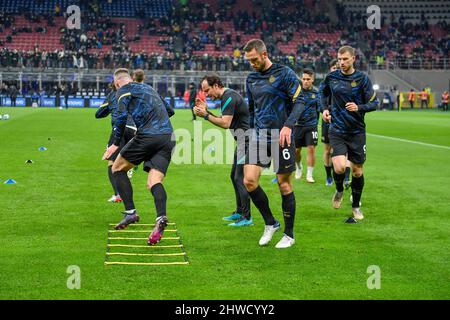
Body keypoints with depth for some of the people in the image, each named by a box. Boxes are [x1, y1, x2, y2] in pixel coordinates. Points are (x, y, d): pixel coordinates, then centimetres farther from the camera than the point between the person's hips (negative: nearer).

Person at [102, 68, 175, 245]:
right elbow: (169, 111, 34)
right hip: (168, 137, 6)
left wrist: (116, 143, -5)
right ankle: (161, 216, -32)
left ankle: (130, 212, 1)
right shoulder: (148, 88, 28)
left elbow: (122, 116, -9)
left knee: (118, 168, 13)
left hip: (147, 136, -6)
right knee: (154, 182, -3)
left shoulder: (123, 91, 7)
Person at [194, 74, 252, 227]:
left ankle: (246, 217, -8)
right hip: (242, 141, 11)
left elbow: (225, 124, -24)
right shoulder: (227, 96, 15)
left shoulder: (229, 97, -17)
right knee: (234, 175, 16)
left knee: (240, 178, -10)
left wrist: (206, 115, -17)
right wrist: (207, 111, 7)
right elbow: (224, 121, 16)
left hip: (247, 140, -11)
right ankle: (239, 211, 25)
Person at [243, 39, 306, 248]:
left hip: (281, 137, -5)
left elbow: (299, 101, -11)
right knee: (249, 181, -8)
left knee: (284, 185, 0)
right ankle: (270, 223, 11)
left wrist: (288, 125, -24)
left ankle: (289, 235, 13)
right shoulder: (251, 79, 12)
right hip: (258, 136, 5)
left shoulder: (284, 74, -6)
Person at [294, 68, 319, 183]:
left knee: (311, 148, -8)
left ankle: (309, 175, 0)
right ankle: (298, 168, 36)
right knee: (296, 150, 8)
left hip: (311, 125, 0)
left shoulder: (316, 93, 3)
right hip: (298, 125, 0)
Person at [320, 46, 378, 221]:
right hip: (337, 130, 0)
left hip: (357, 131, 0)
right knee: (339, 167, -19)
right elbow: (323, 92, 22)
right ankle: (339, 190, 15)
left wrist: (359, 107, -21)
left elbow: (374, 103, -3)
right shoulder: (331, 77, 1)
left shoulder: (362, 78, -5)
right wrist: (325, 109, 7)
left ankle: (356, 206, 26)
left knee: (357, 170, 6)